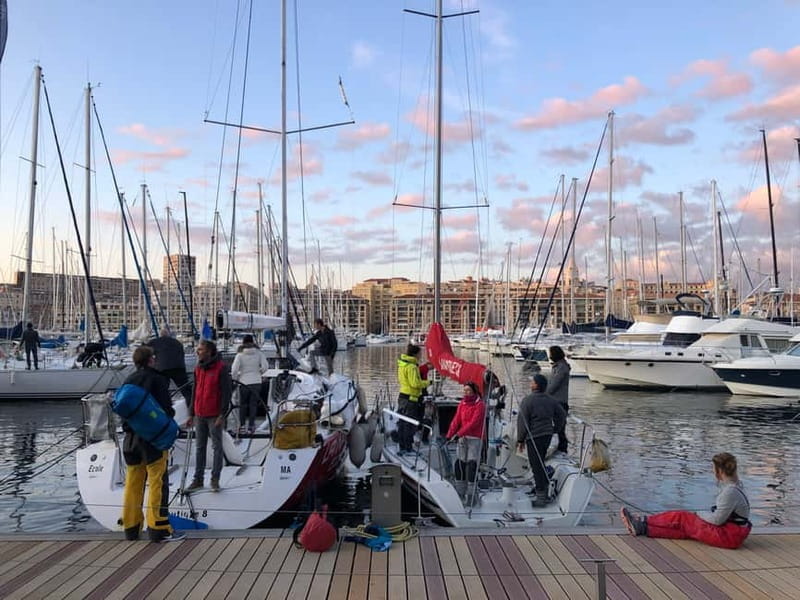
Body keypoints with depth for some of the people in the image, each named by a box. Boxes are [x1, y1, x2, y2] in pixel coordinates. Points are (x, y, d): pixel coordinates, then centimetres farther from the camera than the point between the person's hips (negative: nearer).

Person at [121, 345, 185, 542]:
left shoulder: (128, 380, 10)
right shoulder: (157, 379, -9)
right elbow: (166, 408, -11)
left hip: (131, 437, 7)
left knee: (133, 484, 12)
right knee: (158, 482, -4)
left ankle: (131, 527, 19)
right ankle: (158, 528, -4)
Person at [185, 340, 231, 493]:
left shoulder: (221, 368, -10)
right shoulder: (198, 368, 10)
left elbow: (226, 393, -12)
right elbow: (195, 392, 16)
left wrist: (222, 415, -15)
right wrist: (191, 414, 14)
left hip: (214, 416, -6)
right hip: (200, 415, 6)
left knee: (217, 447, 3)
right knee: (200, 447, 12)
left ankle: (215, 479, 11)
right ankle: (198, 479, 21)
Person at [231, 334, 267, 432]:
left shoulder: (240, 354, -8)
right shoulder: (258, 353, -3)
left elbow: (234, 369, -13)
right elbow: (265, 366, -8)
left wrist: (235, 378, 5)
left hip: (244, 382, -1)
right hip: (256, 382, 1)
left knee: (242, 404, 15)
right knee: (253, 404, 9)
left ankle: (241, 424, 19)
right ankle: (251, 425, 10)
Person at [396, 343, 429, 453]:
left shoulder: (402, 364, 11)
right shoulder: (411, 366, -18)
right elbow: (415, 383, -22)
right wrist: (427, 383, -9)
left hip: (402, 396, 9)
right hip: (410, 398, -9)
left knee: (402, 423, 14)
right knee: (410, 424, -2)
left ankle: (402, 447, 22)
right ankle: (408, 448, 3)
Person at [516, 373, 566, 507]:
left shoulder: (527, 400, -13)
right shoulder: (551, 400, 7)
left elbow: (522, 422, -12)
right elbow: (562, 415, 14)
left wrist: (520, 439, -4)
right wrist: (555, 429, 23)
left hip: (534, 437, -7)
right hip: (548, 435, 7)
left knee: (536, 466, -2)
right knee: (541, 462, 21)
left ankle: (541, 497, 0)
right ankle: (542, 487, 32)